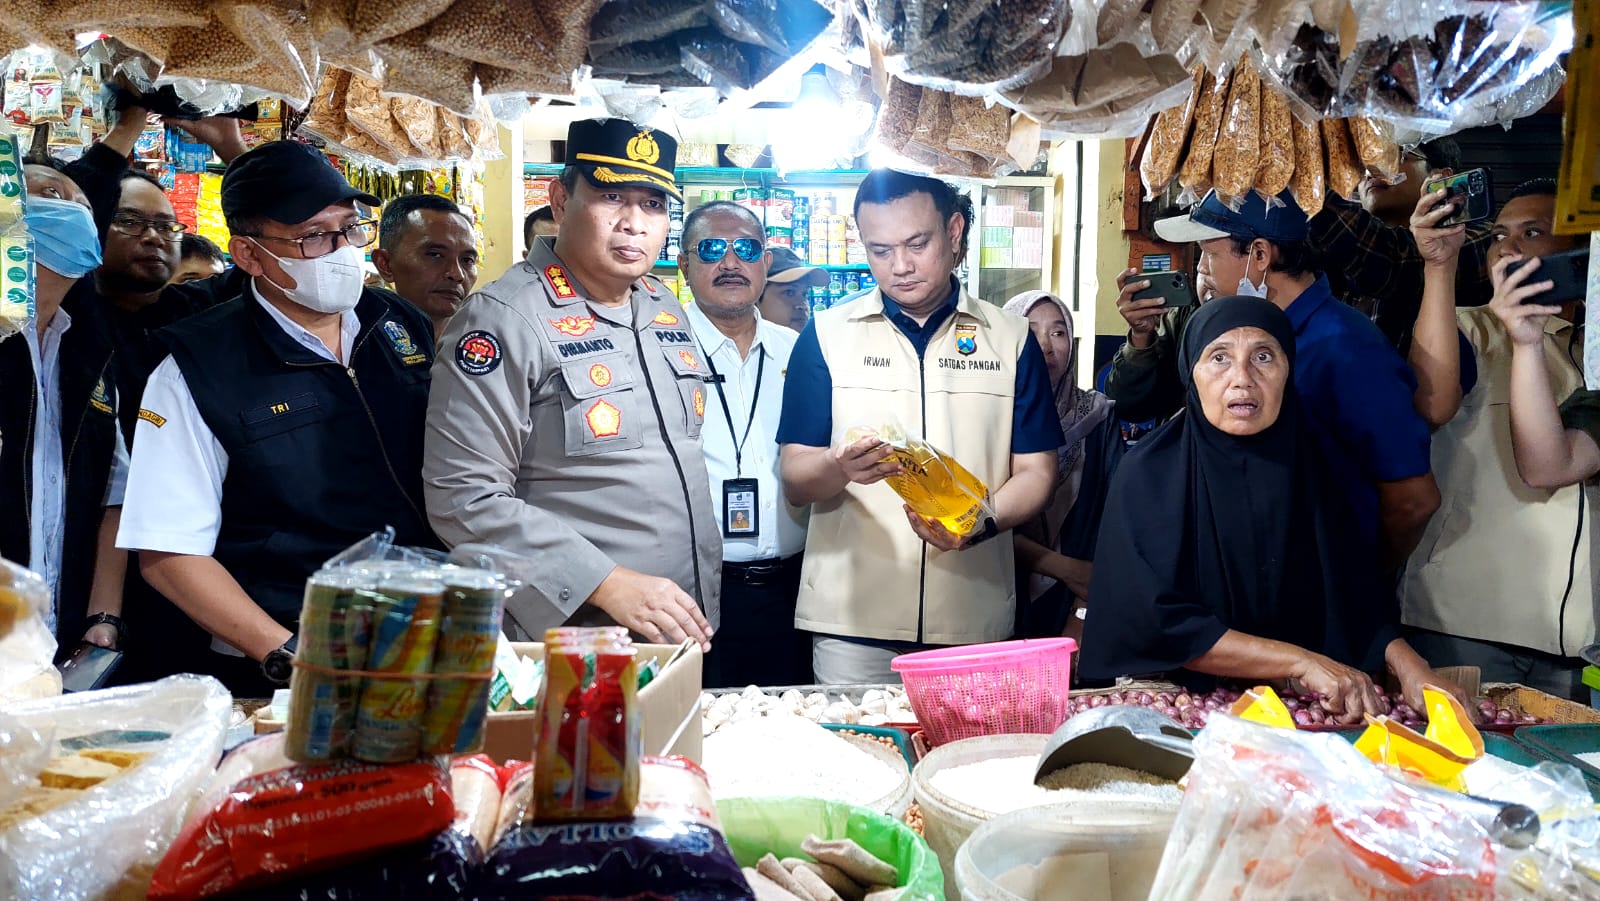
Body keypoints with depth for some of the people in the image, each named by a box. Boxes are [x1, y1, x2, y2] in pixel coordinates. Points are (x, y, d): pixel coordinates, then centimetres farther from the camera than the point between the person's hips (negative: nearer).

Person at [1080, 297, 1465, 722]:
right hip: (1179, 702, -4)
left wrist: (1404, 659, -16)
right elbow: (1157, 622, -17)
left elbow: (1357, 593, 3)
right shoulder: (1150, 474, -10)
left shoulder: (1308, 465, 4)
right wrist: (1301, 661, -19)